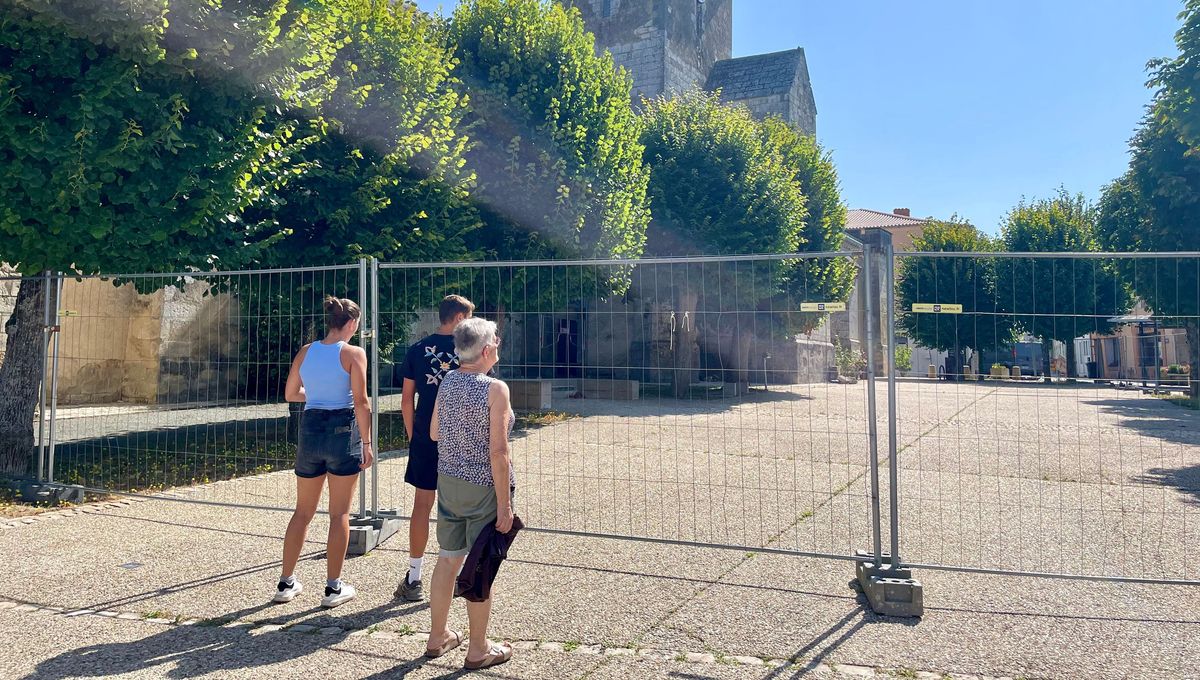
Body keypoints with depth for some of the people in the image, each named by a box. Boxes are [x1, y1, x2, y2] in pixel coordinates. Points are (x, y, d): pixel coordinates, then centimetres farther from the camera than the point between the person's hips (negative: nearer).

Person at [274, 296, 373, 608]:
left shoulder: (306, 352, 6)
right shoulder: (353, 353, -9)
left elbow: (290, 394, 15)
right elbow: (361, 402, -14)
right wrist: (367, 443, -8)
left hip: (310, 430, 5)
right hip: (343, 432, -4)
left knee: (303, 511, 17)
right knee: (339, 514, 6)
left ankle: (286, 583, 24)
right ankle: (334, 588, 12)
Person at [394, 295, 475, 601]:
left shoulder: (417, 350, 3)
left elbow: (406, 400, 5)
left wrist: (412, 435, 14)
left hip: (424, 439, 2)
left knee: (422, 505, 9)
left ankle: (413, 579, 14)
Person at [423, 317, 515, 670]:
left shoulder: (447, 381, 1)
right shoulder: (496, 389, -18)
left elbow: (434, 433, 11)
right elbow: (498, 452, -19)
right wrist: (504, 505, -15)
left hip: (448, 480, 6)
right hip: (484, 486, -6)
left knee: (448, 559, 18)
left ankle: (438, 635, 32)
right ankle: (478, 649, 18)